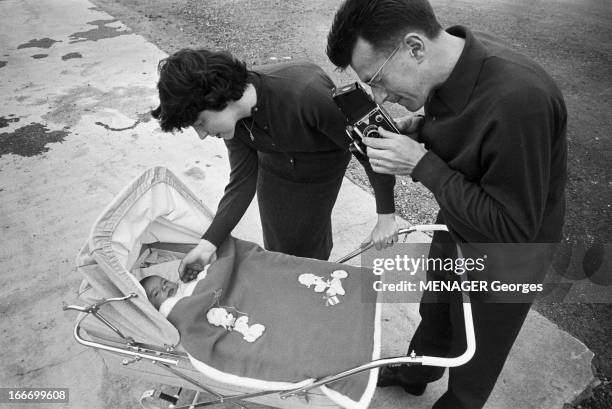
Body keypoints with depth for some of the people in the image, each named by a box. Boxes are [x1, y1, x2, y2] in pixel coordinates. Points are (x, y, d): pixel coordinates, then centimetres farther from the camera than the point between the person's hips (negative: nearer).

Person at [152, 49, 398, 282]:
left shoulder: (307, 94, -42)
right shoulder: (233, 119, -22)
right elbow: (242, 183, -15)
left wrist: (386, 214, -23)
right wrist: (209, 243, -22)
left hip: (322, 173, -3)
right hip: (274, 170, 4)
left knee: (309, 249, 10)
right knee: (276, 248, 16)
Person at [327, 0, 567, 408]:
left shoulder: (518, 100, -40)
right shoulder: (450, 56, -15)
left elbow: (512, 228, -32)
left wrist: (421, 164, -33)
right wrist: (415, 129, -16)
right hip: (456, 227, 7)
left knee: (474, 358, 20)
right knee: (434, 311, 31)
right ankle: (414, 374, 61)